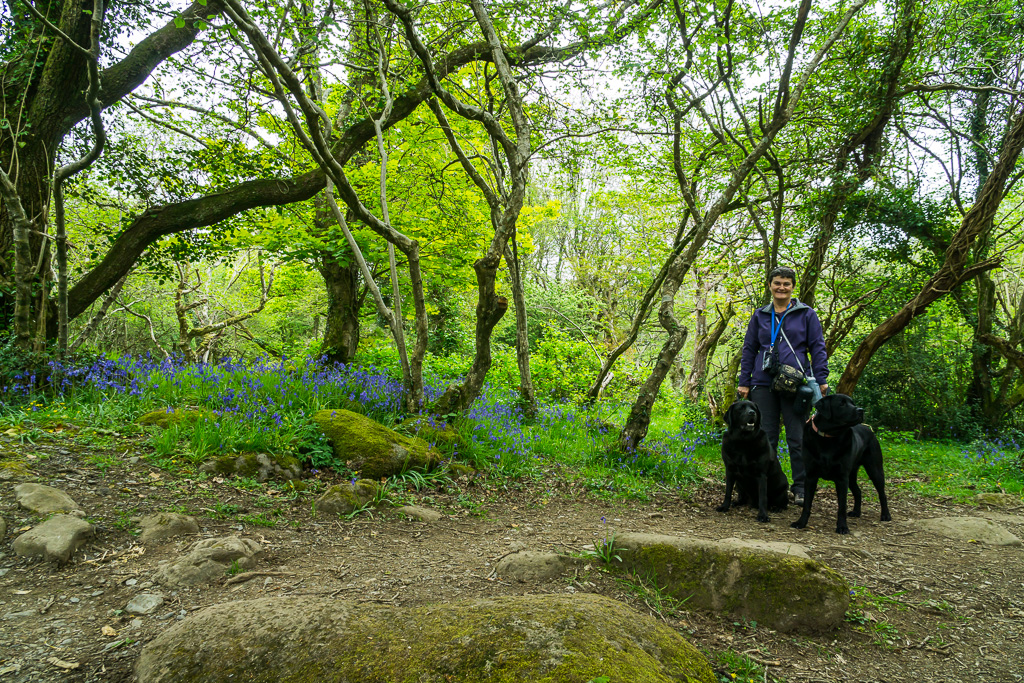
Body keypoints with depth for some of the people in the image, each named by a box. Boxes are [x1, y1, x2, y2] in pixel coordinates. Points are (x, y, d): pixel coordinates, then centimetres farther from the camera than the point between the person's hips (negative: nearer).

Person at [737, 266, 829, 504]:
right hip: (764, 384, 2)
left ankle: (800, 488, 11)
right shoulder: (760, 315, 13)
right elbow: (749, 349, 15)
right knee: (766, 437, 6)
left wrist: (821, 379, -5)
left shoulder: (806, 314, 6)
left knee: (797, 438, 1)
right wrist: (744, 382, 9)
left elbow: (818, 348, 5)